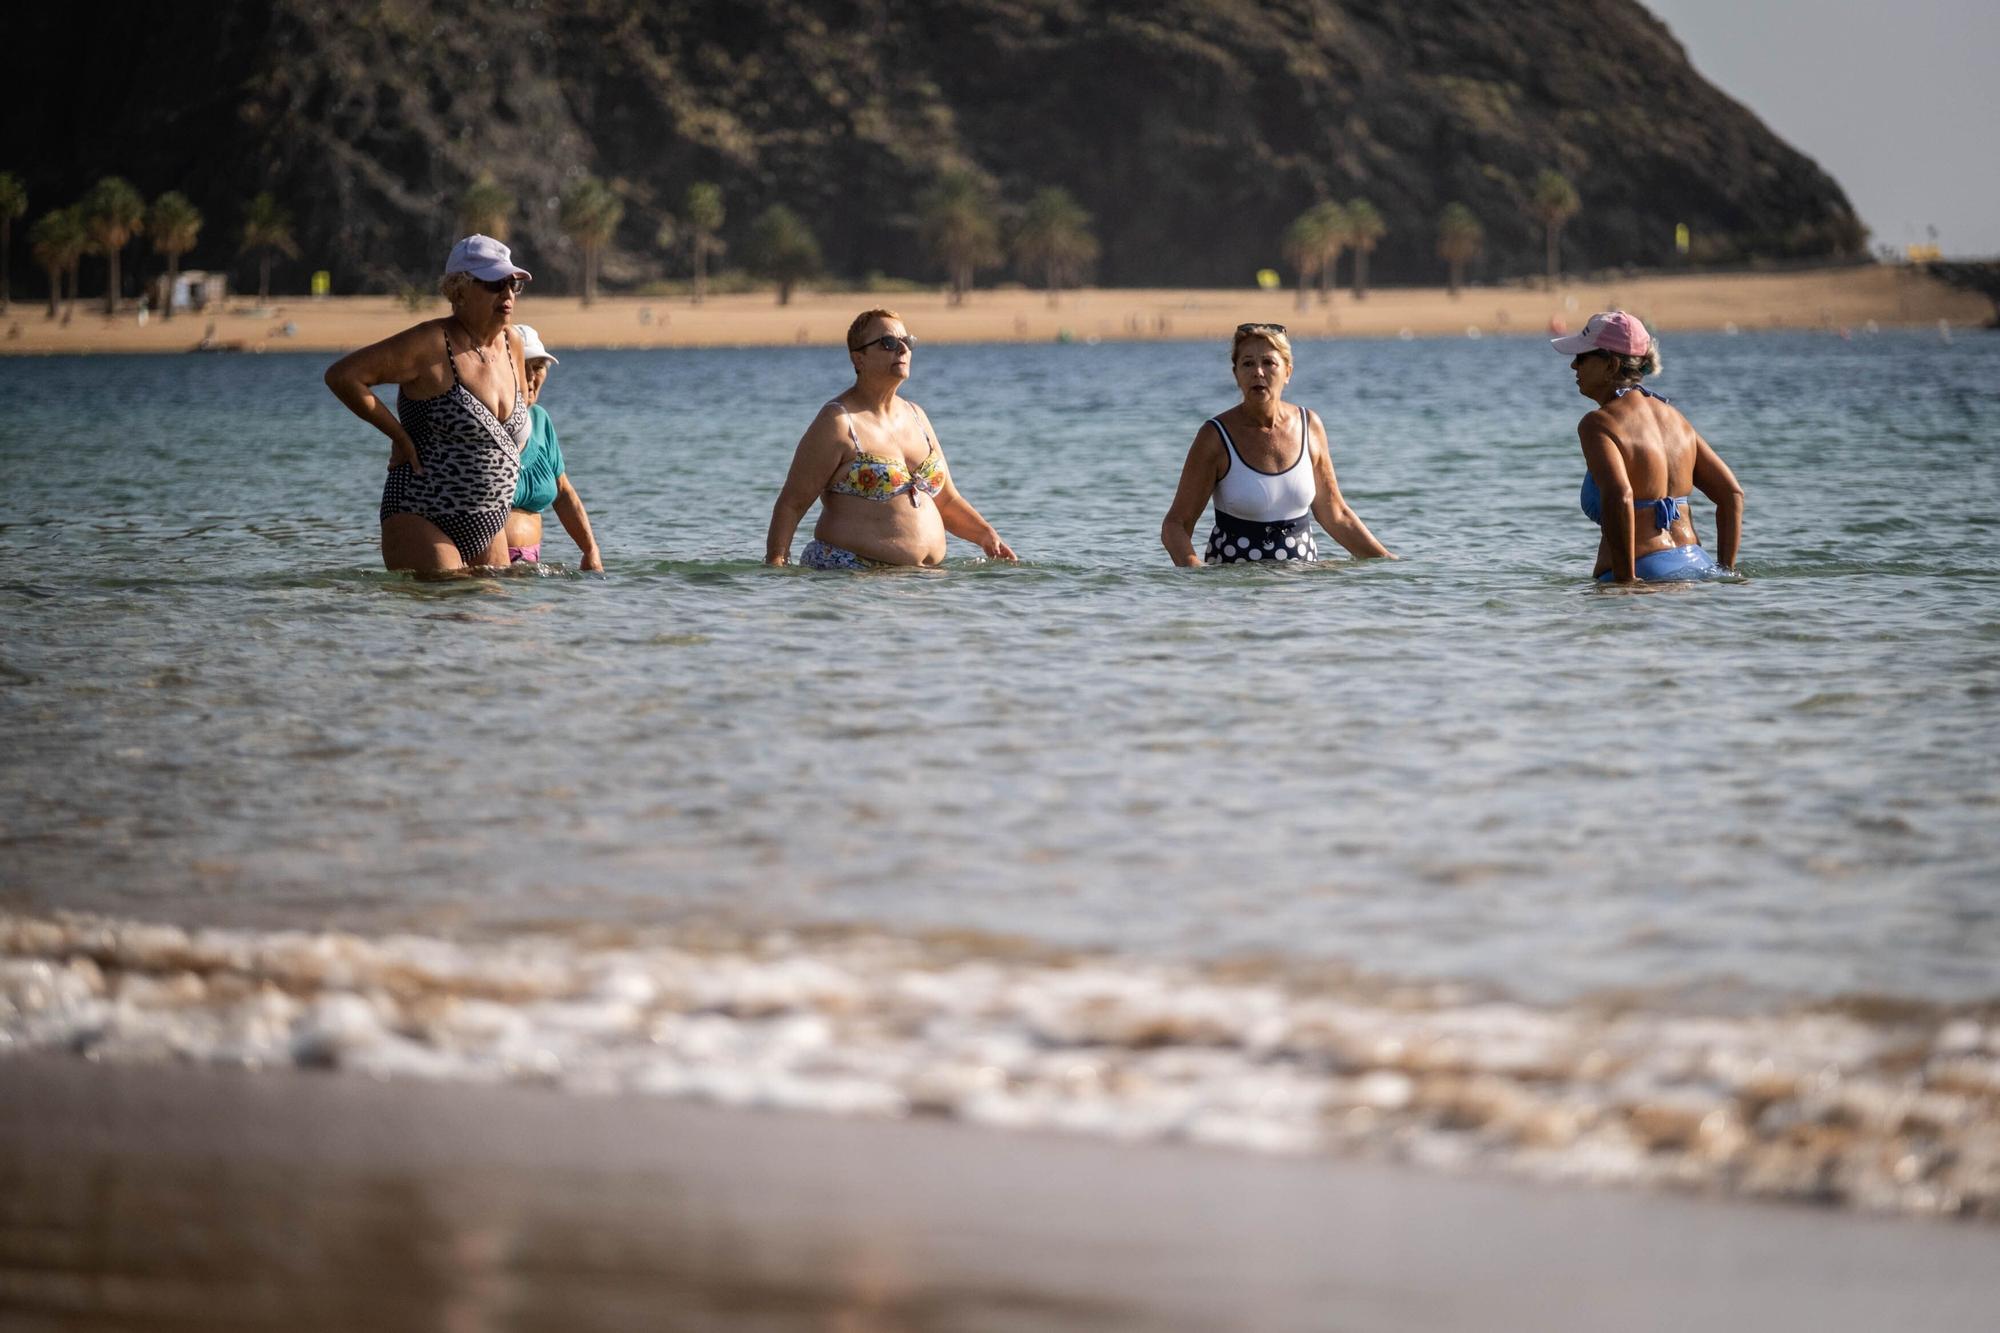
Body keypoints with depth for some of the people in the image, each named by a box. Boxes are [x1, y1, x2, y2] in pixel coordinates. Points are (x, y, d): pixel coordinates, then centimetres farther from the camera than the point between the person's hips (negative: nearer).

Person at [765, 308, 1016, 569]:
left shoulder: (915, 416, 18)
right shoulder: (837, 423, -4)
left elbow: (946, 500, 25)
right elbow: (791, 504, -6)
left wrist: (985, 535, 9)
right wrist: (775, 568, -18)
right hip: (847, 576, -7)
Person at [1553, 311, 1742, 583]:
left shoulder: (1598, 424, -7)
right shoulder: (1673, 415, 16)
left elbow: (1618, 497, -24)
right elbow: (1732, 493, 16)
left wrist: (1626, 581, -20)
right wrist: (1726, 572, 15)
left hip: (1644, 572, -7)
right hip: (1697, 565, 7)